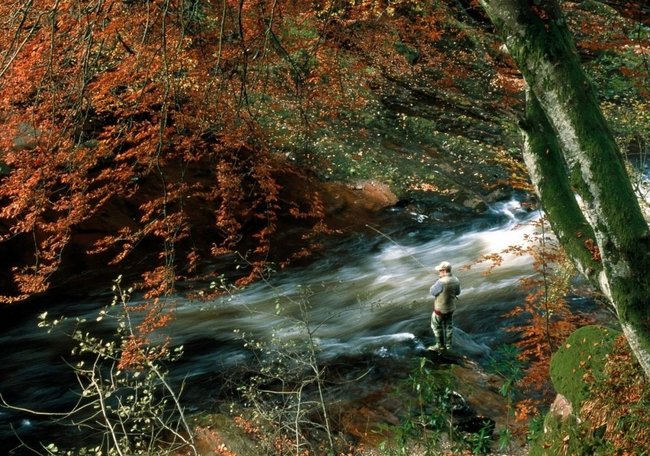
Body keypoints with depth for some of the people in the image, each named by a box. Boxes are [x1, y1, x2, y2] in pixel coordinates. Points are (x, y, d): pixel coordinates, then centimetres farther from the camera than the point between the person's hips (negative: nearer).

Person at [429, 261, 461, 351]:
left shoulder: (441, 282, -30)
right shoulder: (456, 281, -7)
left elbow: (432, 292, -17)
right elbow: (457, 292, 9)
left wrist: (437, 283, -4)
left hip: (440, 308, -7)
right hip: (451, 307, 7)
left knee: (436, 325, 12)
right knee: (448, 326, 20)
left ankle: (440, 344, 20)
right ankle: (448, 344, 30)